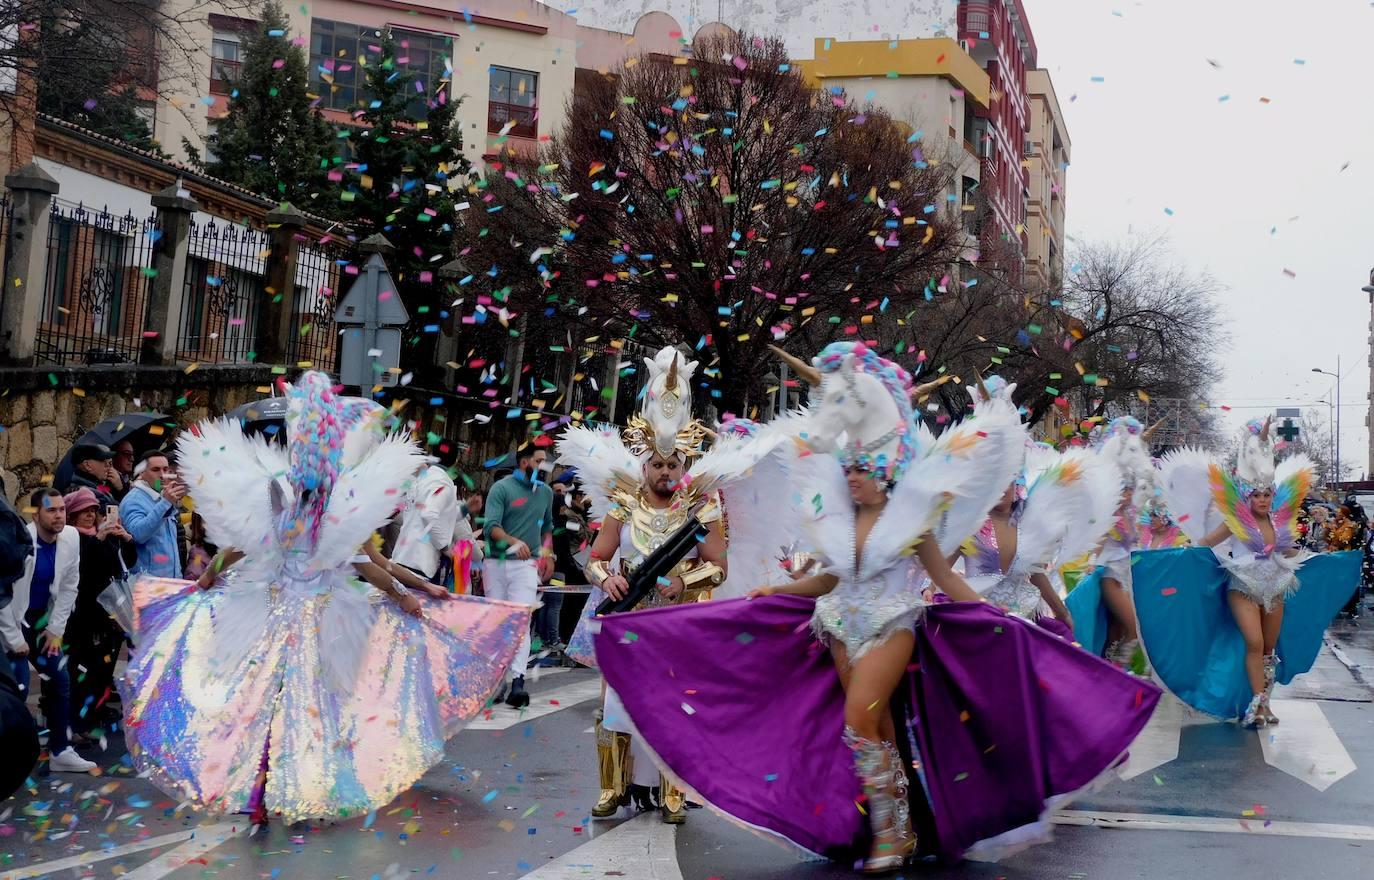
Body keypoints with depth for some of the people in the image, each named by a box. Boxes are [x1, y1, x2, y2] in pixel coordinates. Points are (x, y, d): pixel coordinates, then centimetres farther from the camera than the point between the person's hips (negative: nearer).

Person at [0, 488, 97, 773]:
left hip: (40, 620, 6)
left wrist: (56, 629, 0)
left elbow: (68, 587, 2)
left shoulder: (71, 537, -8)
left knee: (60, 681, 7)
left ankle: (60, 751, 18)